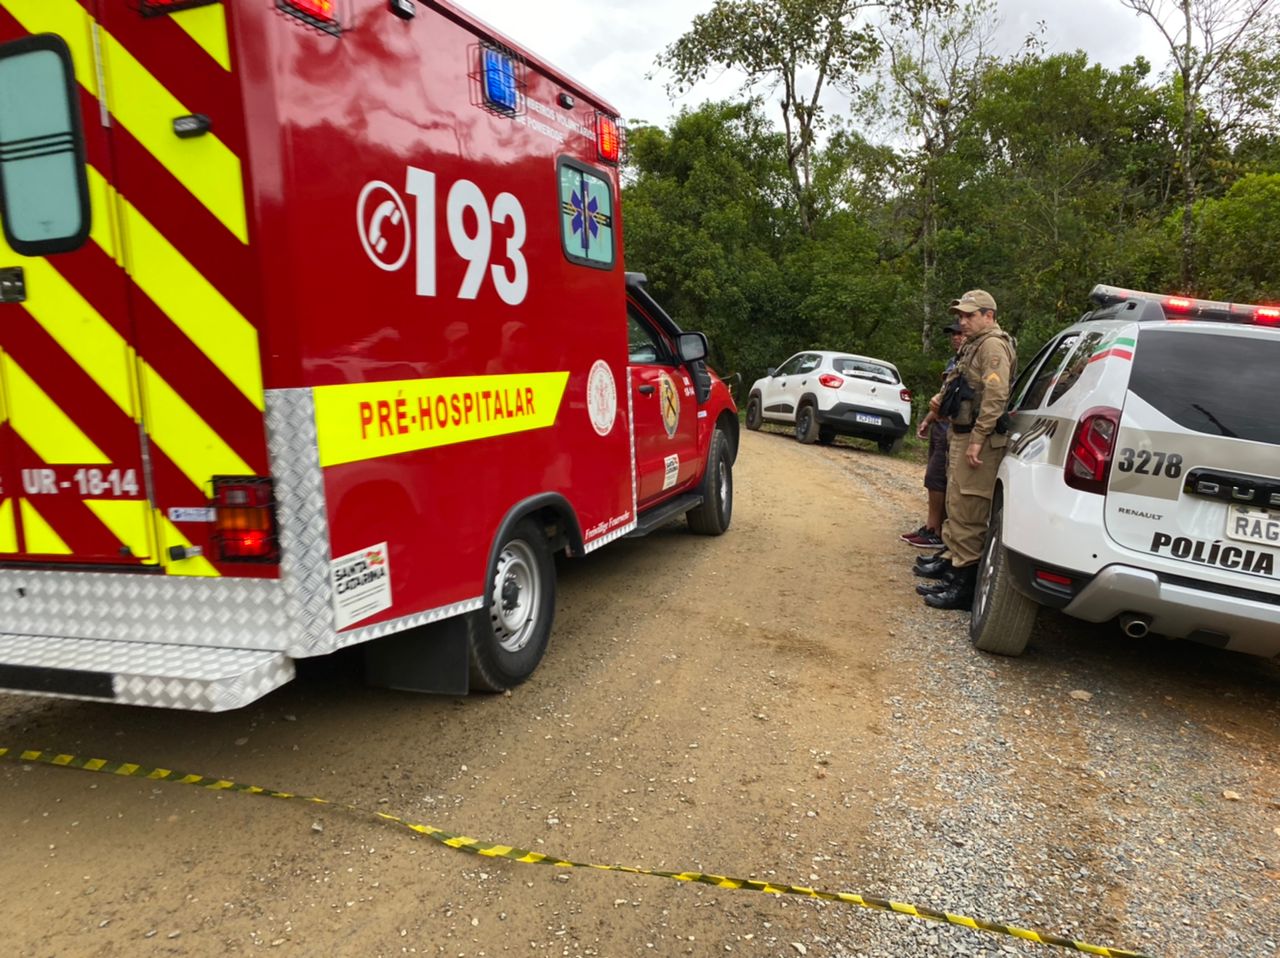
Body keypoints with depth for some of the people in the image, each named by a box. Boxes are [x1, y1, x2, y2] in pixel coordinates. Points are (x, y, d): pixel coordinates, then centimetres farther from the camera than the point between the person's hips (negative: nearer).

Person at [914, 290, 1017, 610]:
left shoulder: (993, 346, -12)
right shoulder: (975, 345, 20)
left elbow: (996, 395, -22)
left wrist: (977, 438, -25)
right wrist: (942, 400, 10)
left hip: (976, 441, -11)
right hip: (960, 435, 11)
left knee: (966, 513, -10)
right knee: (956, 506, 20)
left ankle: (964, 584, -6)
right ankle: (951, 558, 33)